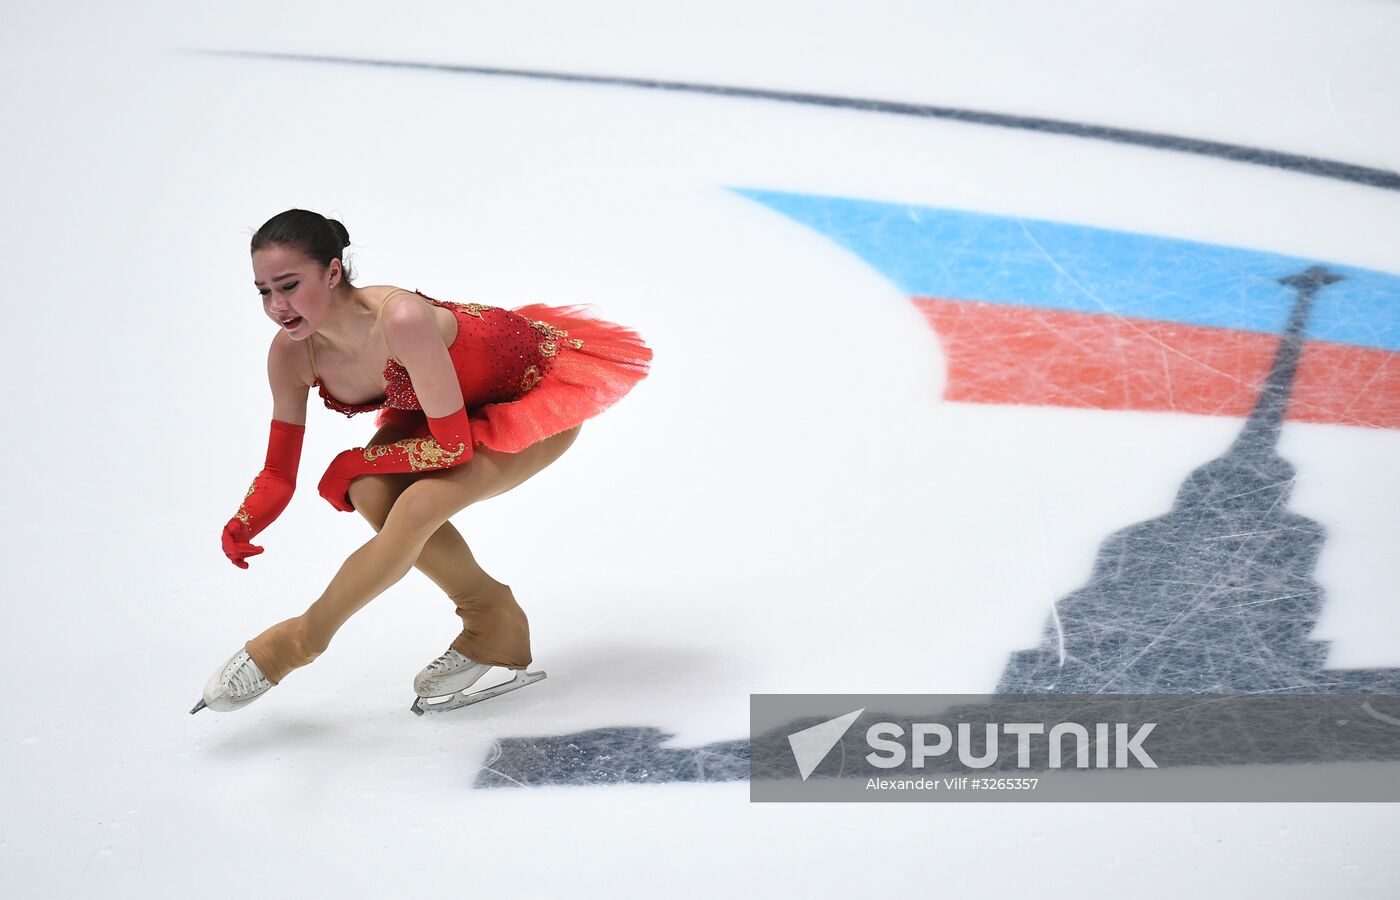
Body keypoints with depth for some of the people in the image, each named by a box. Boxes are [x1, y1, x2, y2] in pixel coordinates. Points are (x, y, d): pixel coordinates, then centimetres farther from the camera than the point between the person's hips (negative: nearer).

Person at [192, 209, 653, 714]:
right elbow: (278, 474, -9)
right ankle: (493, 625, 3)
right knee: (372, 493, -17)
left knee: (417, 508, -25)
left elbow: (455, 445, -31)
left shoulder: (399, 319, -39)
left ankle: (294, 644, -5)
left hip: (541, 396, -7)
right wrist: (243, 526, -29)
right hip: (456, 401, 7)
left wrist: (357, 463, -20)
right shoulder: (291, 354, -17)